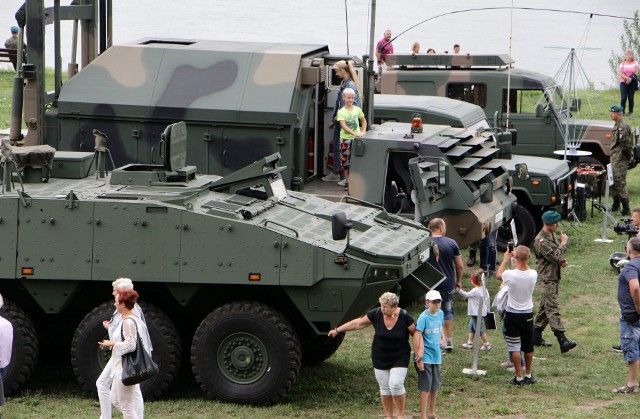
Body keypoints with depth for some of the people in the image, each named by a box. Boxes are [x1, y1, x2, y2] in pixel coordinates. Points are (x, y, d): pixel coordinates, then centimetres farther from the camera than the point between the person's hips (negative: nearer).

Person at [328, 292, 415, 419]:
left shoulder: (405, 317, -15)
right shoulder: (376, 314, -10)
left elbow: (415, 333, -4)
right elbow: (358, 323, 0)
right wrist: (337, 330, 4)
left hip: (400, 358, -3)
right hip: (380, 358, 3)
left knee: (396, 384, -15)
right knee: (384, 387, 6)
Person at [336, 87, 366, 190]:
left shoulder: (357, 110, 6)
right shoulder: (341, 112, -4)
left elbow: (363, 121, 20)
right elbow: (344, 126, -14)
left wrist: (363, 132, 3)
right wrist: (355, 133, -24)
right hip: (345, 139, -2)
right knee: (345, 161, 1)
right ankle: (347, 182, 10)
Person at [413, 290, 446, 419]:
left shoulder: (440, 314, 6)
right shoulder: (424, 317, -16)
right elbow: (416, 337, -21)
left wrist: (443, 338, 3)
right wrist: (418, 358, -24)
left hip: (436, 356, 7)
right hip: (425, 358, -7)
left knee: (435, 387, 15)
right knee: (425, 388, -6)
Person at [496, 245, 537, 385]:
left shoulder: (511, 274, -20)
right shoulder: (533, 274, -12)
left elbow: (498, 275, 3)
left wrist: (505, 260, 16)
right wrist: (520, 259, 21)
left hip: (512, 314, -3)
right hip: (528, 314, 3)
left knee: (514, 347, 3)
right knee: (528, 347, 15)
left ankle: (519, 377, 4)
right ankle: (528, 376, 26)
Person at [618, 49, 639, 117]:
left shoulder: (635, 63, 5)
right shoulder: (622, 63, 6)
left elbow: (636, 73, -1)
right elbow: (620, 73, -4)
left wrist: (631, 79, -16)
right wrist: (627, 78, -18)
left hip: (632, 83, 0)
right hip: (623, 82, 0)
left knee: (631, 98, 0)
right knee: (623, 98, -7)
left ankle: (631, 112, 10)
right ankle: (622, 111, 4)